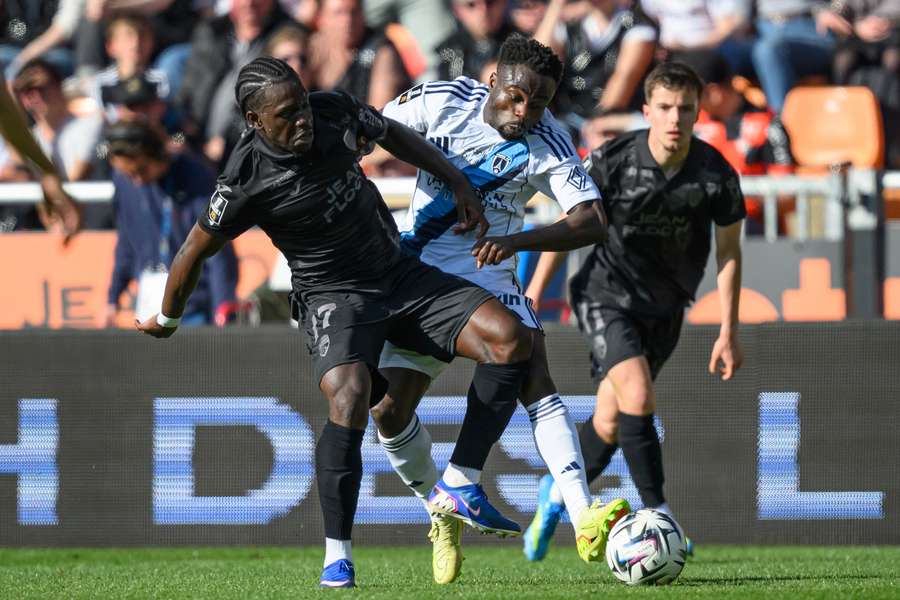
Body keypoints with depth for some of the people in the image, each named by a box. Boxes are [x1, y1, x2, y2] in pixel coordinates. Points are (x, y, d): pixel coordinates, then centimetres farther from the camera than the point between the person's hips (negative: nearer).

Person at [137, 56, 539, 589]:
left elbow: (395, 134, 16)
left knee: (510, 337, -12)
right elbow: (195, 252, -5)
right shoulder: (246, 183, -20)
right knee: (349, 396, -34)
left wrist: (459, 184, 10)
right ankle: (337, 555, -23)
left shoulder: (335, 112, -7)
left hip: (400, 274, 6)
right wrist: (167, 320, 8)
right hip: (334, 298, -6)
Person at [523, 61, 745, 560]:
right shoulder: (612, 160, -18)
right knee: (638, 397, -24)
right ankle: (656, 514, -17)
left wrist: (728, 332, -1)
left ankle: (560, 493, 37)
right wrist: (533, 295, 1)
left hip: (663, 308, 3)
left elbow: (729, 252, 0)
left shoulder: (717, 176, -14)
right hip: (605, 293, -3)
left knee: (610, 423, 9)